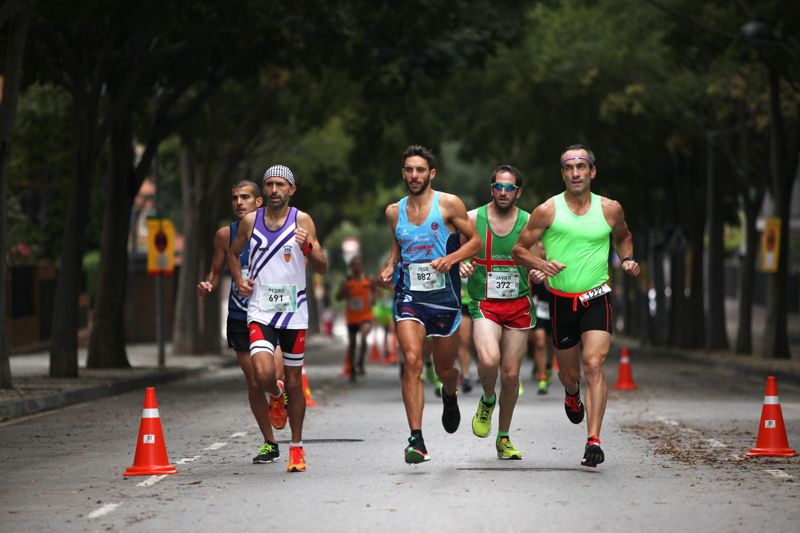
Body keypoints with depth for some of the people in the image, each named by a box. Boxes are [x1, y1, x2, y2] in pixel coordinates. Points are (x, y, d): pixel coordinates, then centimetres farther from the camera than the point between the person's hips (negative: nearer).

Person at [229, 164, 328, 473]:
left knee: (294, 382, 6)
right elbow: (233, 254, 21)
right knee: (263, 374, -21)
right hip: (260, 310, 0)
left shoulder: (302, 221, -2)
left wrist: (308, 246, -25)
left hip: (294, 311, 0)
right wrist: (239, 280, 2)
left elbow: (322, 268, -6)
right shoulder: (250, 221, 3)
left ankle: (296, 448, 21)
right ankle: (276, 395, 16)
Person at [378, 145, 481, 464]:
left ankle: (449, 396, 53)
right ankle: (416, 441, -21)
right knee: (412, 361, -19)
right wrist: (390, 267, 3)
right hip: (408, 294, 1)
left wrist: (451, 258, -17)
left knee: (444, 368, 13)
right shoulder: (394, 211, 6)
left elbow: (475, 240, 0)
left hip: (444, 294, -1)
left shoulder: (449, 204, -4)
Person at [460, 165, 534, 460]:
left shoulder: (529, 222, 2)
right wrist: (461, 266, -16)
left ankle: (503, 438, 23)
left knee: (511, 374, 5)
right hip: (484, 304, -2)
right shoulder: (472, 219, -2)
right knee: (489, 359, -27)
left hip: (519, 305, 2)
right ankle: (487, 400, 8)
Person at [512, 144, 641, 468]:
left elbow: (623, 236, 23)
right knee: (569, 373, 12)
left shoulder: (610, 209, 2)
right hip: (562, 301, 1)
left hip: (596, 299, -1)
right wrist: (541, 264, -17)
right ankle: (572, 395, 52)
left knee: (593, 365, -18)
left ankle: (593, 441, -21)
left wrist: (627, 260, 4)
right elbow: (519, 248, 2)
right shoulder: (548, 211, -4)